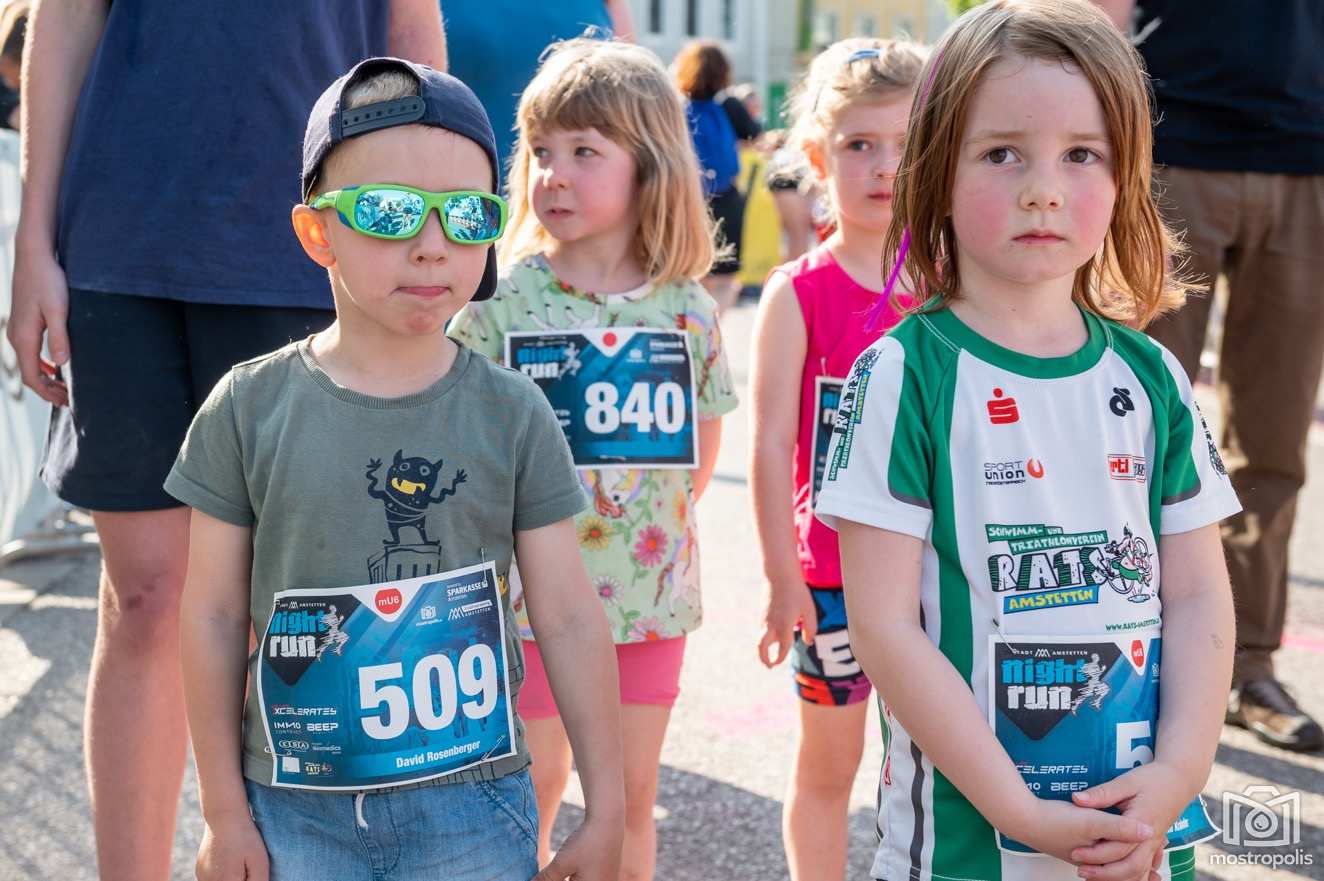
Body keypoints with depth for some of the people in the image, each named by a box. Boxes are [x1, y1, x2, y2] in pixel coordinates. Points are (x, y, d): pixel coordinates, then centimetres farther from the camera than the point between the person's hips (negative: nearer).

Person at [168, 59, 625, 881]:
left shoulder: (513, 412, -5)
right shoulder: (251, 406, -5)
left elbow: (570, 618, -2)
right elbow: (215, 613, 1)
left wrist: (606, 811, 0)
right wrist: (226, 811, 3)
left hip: (472, 805, 0)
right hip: (295, 807, 0)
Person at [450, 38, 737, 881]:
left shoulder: (688, 308, -1)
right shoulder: (503, 302, -8)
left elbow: (702, 444, 10)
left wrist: (658, 516, 2)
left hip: (652, 592, 2)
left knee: (633, 792, 14)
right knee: (534, 787, 9)